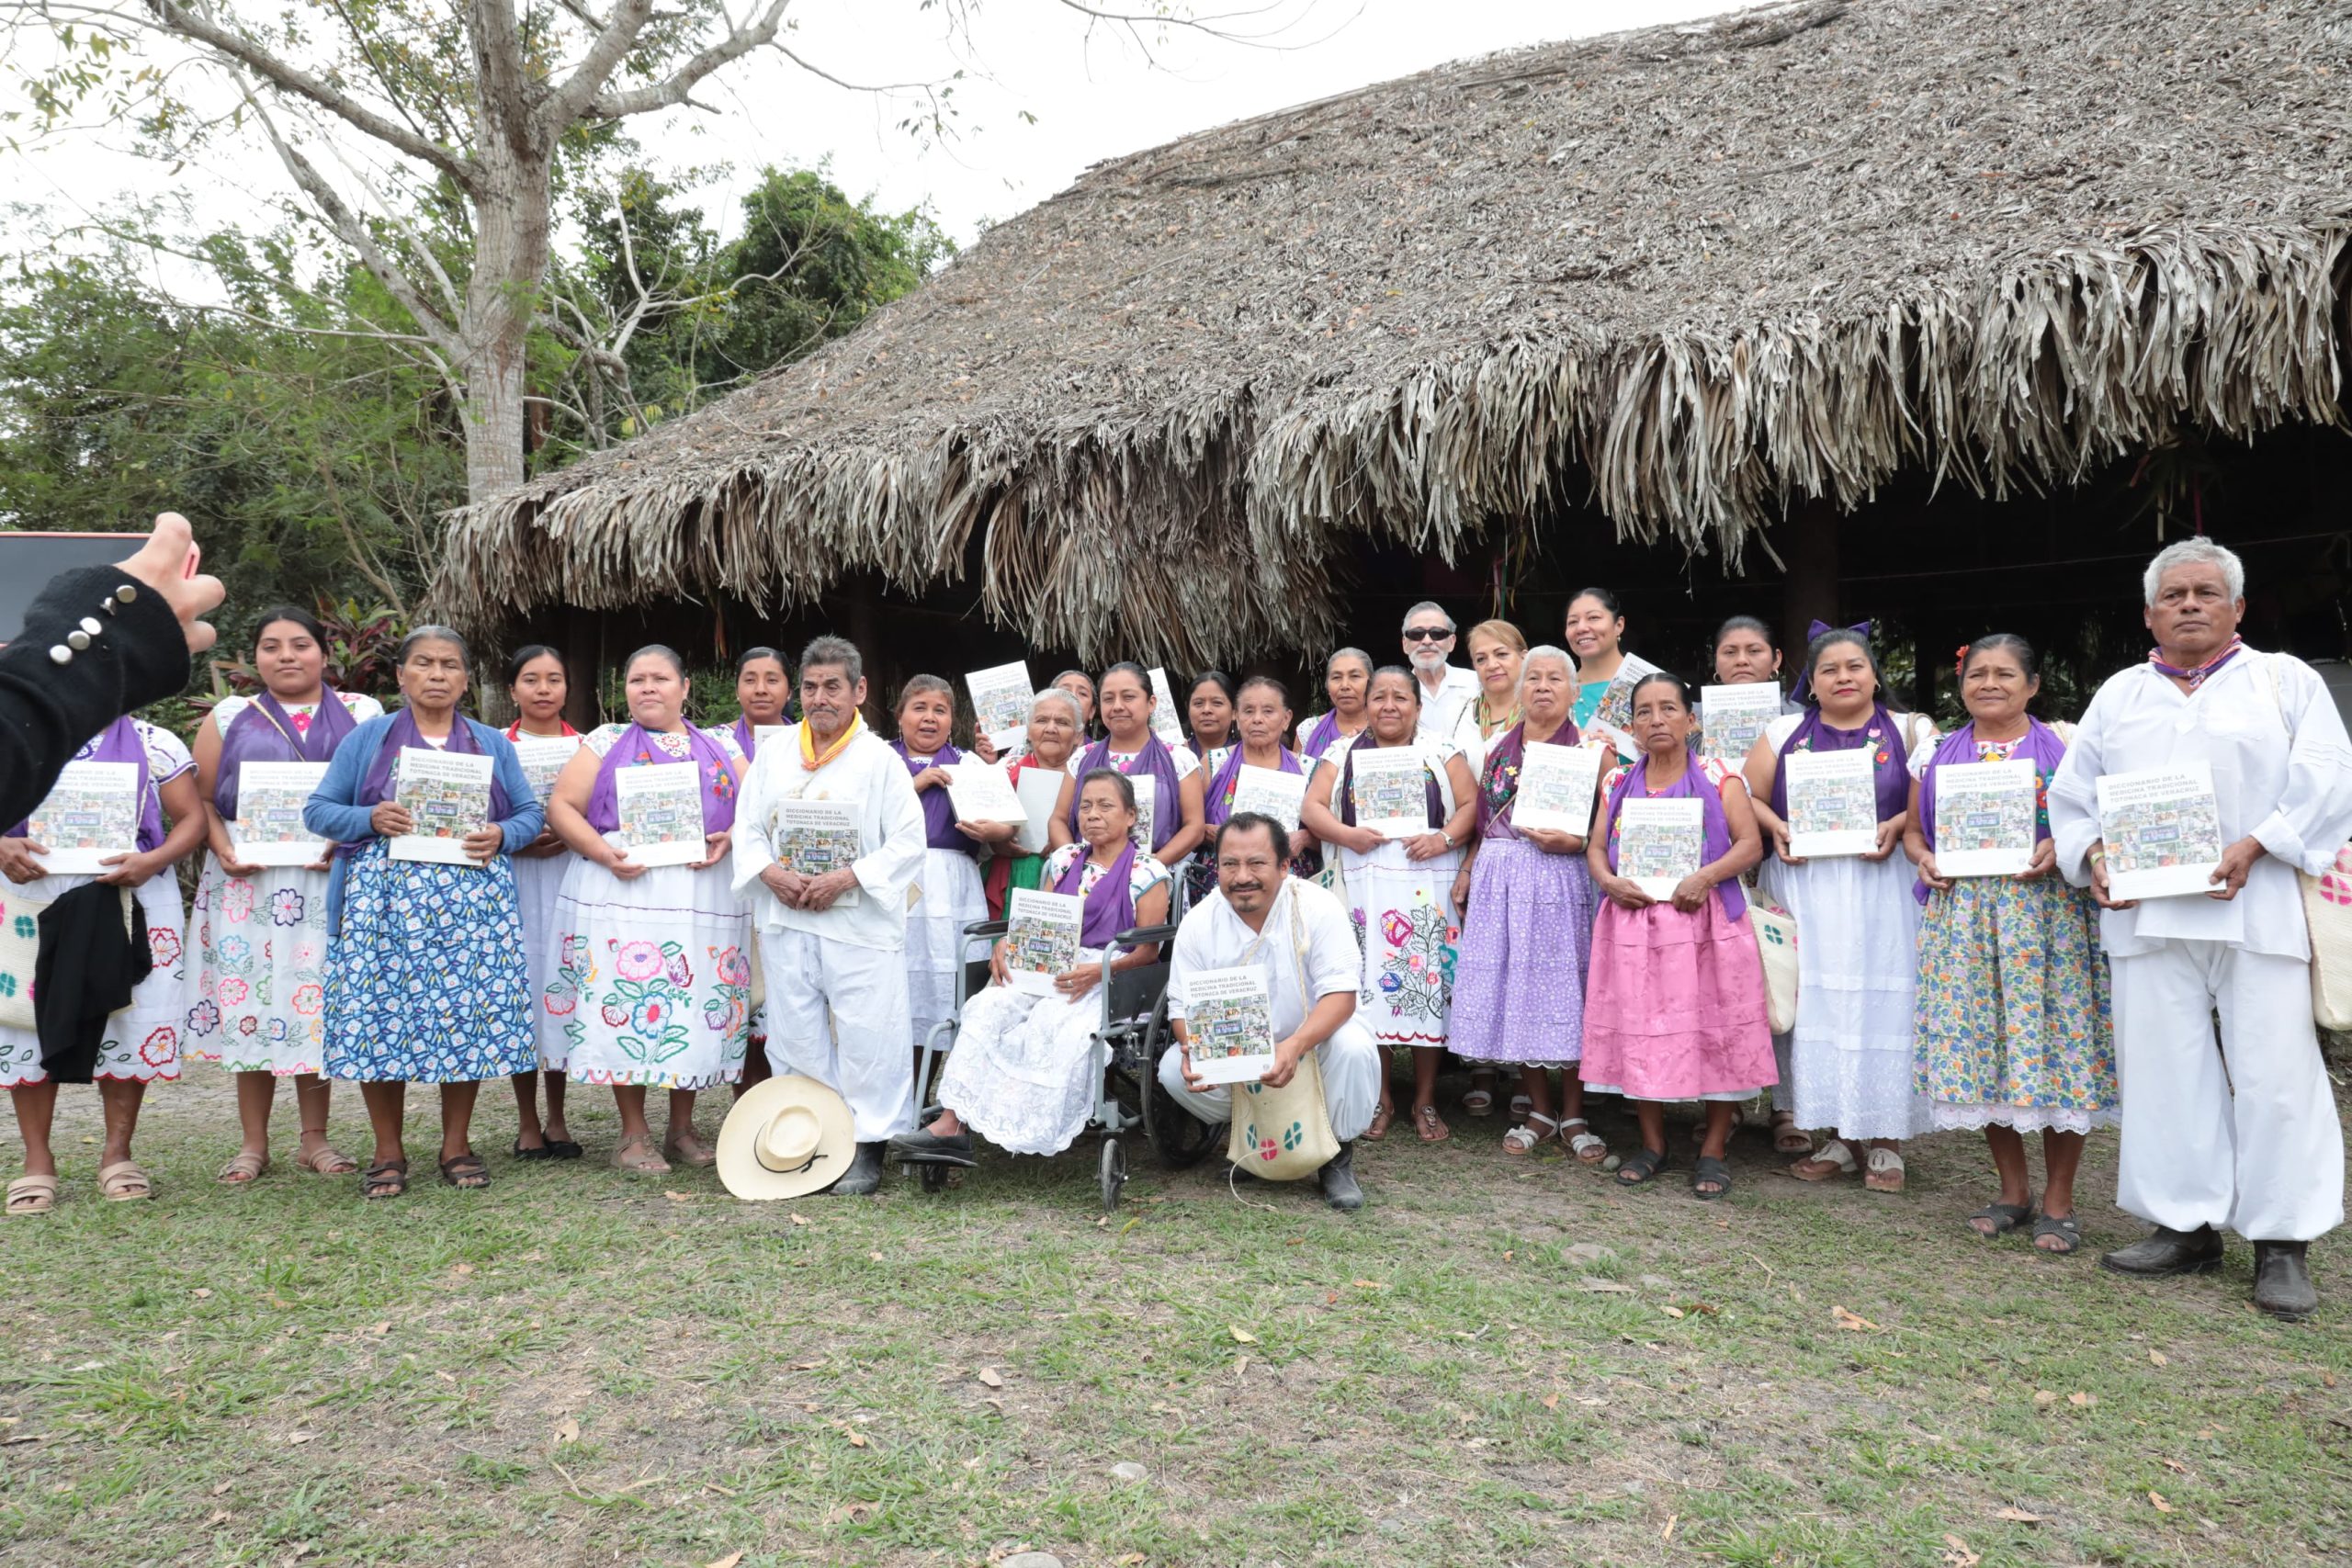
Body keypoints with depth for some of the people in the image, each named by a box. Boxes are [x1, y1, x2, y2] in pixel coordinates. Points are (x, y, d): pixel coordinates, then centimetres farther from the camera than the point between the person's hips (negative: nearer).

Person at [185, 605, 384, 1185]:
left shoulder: (362, 715, 7)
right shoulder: (228, 718, 11)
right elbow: (201, 798, 7)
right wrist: (223, 848, -11)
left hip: (329, 883, -1)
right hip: (248, 883, 1)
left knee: (317, 1004, 4)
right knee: (249, 1004, 3)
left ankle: (315, 1138, 15)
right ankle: (253, 1142, 14)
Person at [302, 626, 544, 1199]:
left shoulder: (492, 744, 15)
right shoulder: (366, 739, 10)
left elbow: (531, 813, 13)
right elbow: (319, 809, 7)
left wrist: (501, 835, -8)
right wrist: (370, 819, -12)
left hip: (472, 899, 1)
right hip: (383, 897, -1)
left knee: (468, 1014, -1)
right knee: (380, 1014, -2)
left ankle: (457, 1145, 13)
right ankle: (387, 1153, 11)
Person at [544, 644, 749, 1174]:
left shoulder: (720, 746, 14)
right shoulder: (606, 742, 9)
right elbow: (562, 806, 2)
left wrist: (729, 838, -10)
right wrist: (602, 852, -13)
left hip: (704, 896, 2)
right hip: (624, 889, -2)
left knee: (697, 1008, 4)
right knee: (627, 1007, -2)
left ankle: (682, 1129, 17)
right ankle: (634, 1135, 9)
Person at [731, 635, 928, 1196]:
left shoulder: (880, 759, -3)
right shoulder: (774, 754, 10)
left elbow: (907, 843, -7)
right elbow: (747, 827, 11)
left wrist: (846, 878, -17)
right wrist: (770, 872, -9)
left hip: (859, 924, -4)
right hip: (786, 923, 4)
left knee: (865, 1039, -3)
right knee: (794, 1037, 9)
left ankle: (867, 1147, 8)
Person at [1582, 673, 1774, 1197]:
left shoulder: (1718, 777, 1)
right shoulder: (1619, 783, 12)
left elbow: (1750, 843, -6)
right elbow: (1596, 846, 11)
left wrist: (1704, 877, -20)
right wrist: (1610, 881, -9)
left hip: (1705, 921, -3)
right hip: (1634, 923, 3)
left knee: (1714, 1030, -1)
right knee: (1639, 1030, 5)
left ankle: (1713, 1149, 13)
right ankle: (1652, 1144, 20)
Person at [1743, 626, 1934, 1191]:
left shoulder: (1909, 732, 7)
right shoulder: (1784, 733, 12)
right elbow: (1750, 795, 10)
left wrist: (1897, 826, -16)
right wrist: (1777, 828, -8)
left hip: (1882, 886, -2)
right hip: (1806, 888, 2)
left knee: (1882, 1001, -3)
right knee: (1818, 1002, 1)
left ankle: (1886, 1142, 7)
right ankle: (1835, 1137, 10)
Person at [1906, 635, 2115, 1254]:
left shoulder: (2065, 747, 2)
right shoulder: (1936, 754, 11)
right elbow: (1912, 828, 17)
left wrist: (2060, 848, -18)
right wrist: (1924, 859, -3)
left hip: (2046, 910, -3)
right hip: (1962, 913, 3)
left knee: (2050, 1037, -3)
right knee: (1977, 1041, 4)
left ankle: (2059, 1202, 11)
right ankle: (2012, 1192, 20)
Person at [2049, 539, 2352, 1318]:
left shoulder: (2286, 680, 10)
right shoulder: (2118, 695, 17)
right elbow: (2071, 793, 16)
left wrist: (2256, 846, -14)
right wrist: (2092, 855, -2)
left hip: (2257, 911, -2)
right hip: (2146, 914, 3)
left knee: (2274, 1072, -2)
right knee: (2164, 1070, 4)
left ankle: (2282, 1244, 7)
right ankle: (2187, 1225, 14)